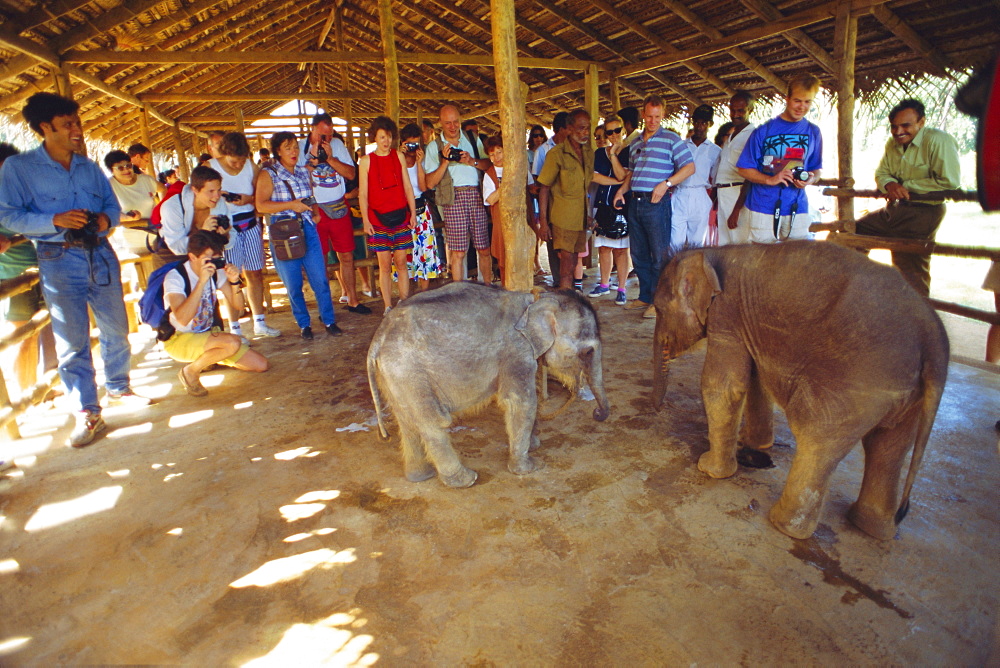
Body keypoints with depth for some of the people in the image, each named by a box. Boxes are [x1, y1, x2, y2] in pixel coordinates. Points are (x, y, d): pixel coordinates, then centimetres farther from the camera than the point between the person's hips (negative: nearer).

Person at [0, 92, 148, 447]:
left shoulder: (90, 167, 13)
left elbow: (113, 204, 14)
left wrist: (106, 219, -9)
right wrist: (55, 220, -20)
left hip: (101, 254, 4)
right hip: (59, 261, -4)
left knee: (116, 328, 10)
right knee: (72, 340, -1)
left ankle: (118, 387, 29)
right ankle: (87, 414, 5)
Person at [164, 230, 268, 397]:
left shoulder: (216, 272, -3)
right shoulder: (175, 277, -20)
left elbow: (239, 305, -1)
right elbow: (182, 319, -35)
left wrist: (234, 282, -20)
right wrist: (202, 282, -38)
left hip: (208, 335, 6)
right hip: (179, 340, -6)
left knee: (261, 364, -3)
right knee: (233, 342, -34)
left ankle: (209, 359, 18)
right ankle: (190, 371, -7)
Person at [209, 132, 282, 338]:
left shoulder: (251, 166, 3)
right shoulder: (210, 168, -7)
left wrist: (248, 199, -12)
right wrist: (219, 197, -24)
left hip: (250, 224, 4)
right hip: (226, 228, -4)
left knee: (255, 274, 8)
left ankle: (260, 323, 20)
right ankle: (235, 329, 7)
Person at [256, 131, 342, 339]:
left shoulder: (304, 172, 10)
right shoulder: (268, 174, -3)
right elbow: (261, 205, -12)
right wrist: (291, 205, -19)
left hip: (308, 229, 3)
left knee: (320, 279, 0)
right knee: (293, 284, 5)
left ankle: (329, 321, 12)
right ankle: (304, 324, 18)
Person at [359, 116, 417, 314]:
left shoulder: (399, 156, 9)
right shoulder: (366, 160, 3)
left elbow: (407, 187, 10)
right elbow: (363, 193, 2)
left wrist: (413, 213, 6)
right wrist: (366, 220, -5)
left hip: (400, 216, 2)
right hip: (378, 218, -1)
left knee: (401, 262, 3)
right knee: (385, 265, 0)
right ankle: (388, 307, 8)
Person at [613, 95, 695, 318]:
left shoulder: (671, 139, 0)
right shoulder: (635, 142, 18)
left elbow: (689, 167, -5)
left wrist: (666, 184, -17)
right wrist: (621, 191, 10)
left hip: (657, 202, -7)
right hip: (635, 202, 7)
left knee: (659, 254, -4)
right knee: (638, 253, 11)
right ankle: (645, 297, 22)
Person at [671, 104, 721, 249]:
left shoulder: (715, 151, 12)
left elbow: (716, 183, 11)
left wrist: (715, 208, 5)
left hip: (701, 200, 0)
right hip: (679, 197, 0)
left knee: (696, 244, 2)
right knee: (675, 243, -8)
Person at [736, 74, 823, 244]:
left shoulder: (813, 132, 10)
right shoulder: (763, 131, -1)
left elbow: (816, 170, 16)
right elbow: (744, 169, -2)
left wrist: (810, 179, -8)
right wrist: (770, 180, -17)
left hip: (798, 209, 3)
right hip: (763, 208, -3)